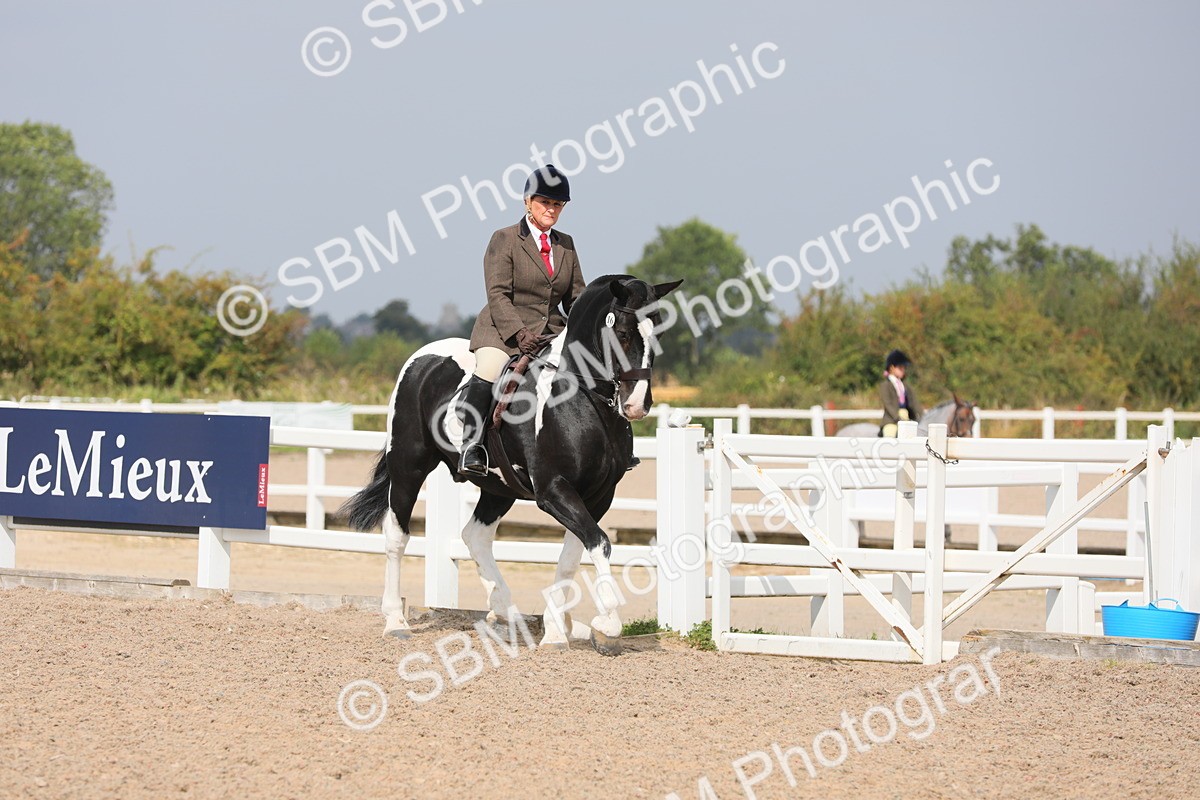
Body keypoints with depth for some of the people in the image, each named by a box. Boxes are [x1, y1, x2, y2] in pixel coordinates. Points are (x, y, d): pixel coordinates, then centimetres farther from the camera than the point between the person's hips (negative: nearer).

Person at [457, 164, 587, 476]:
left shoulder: (566, 244, 16)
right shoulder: (504, 239, 0)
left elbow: (576, 297, 18)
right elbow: (498, 295, -10)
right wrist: (520, 333, -24)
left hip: (552, 332, 5)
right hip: (504, 330, -5)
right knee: (488, 371, -32)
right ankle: (471, 448, -34)